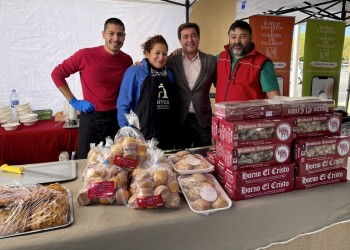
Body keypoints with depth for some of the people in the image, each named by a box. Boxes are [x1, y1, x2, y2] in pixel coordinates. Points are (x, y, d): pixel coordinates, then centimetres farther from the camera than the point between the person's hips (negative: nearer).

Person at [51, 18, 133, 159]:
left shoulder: (127, 61, 0)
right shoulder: (86, 55, -9)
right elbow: (57, 74, 1)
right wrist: (73, 101, -3)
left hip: (116, 119, 3)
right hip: (91, 118, -2)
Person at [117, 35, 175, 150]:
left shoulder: (169, 74, 11)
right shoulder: (134, 72, -5)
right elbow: (123, 105, -7)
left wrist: (174, 130, 14)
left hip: (167, 137, 5)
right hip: (142, 136, -5)